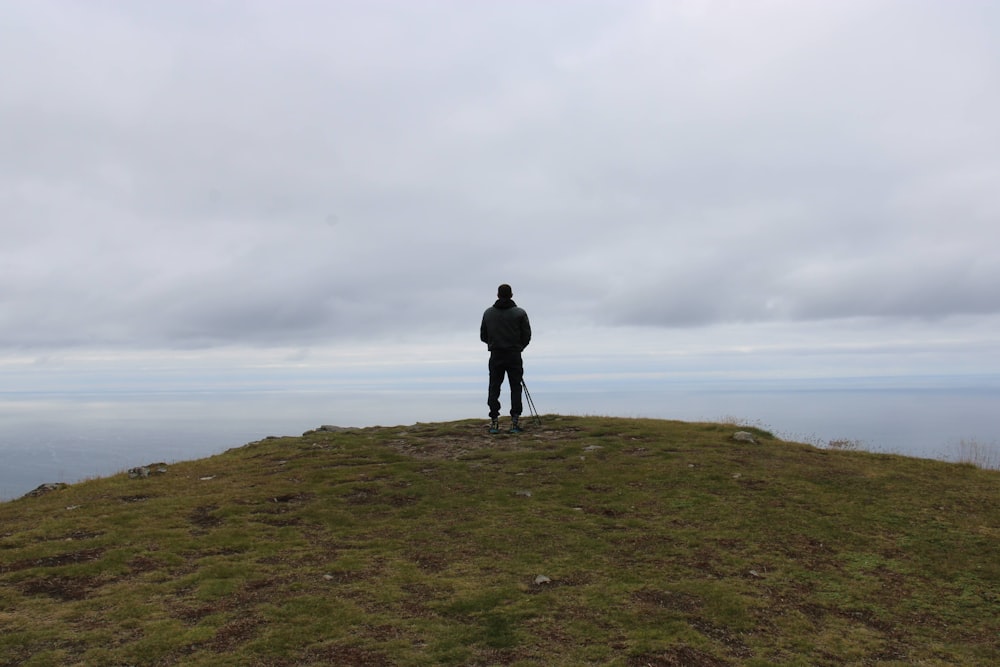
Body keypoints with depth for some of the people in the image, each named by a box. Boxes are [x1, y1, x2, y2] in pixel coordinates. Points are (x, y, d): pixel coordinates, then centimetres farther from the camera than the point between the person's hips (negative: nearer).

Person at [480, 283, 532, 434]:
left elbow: (483, 336, 9)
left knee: (494, 389, 7)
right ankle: (514, 422, -3)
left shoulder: (488, 313, 5)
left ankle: (494, 422, 1)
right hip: (514, 356, -2)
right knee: (515, 388, 3)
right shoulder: (520, 313, -3)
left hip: (495, 356, 2)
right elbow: (527, 336, -2)